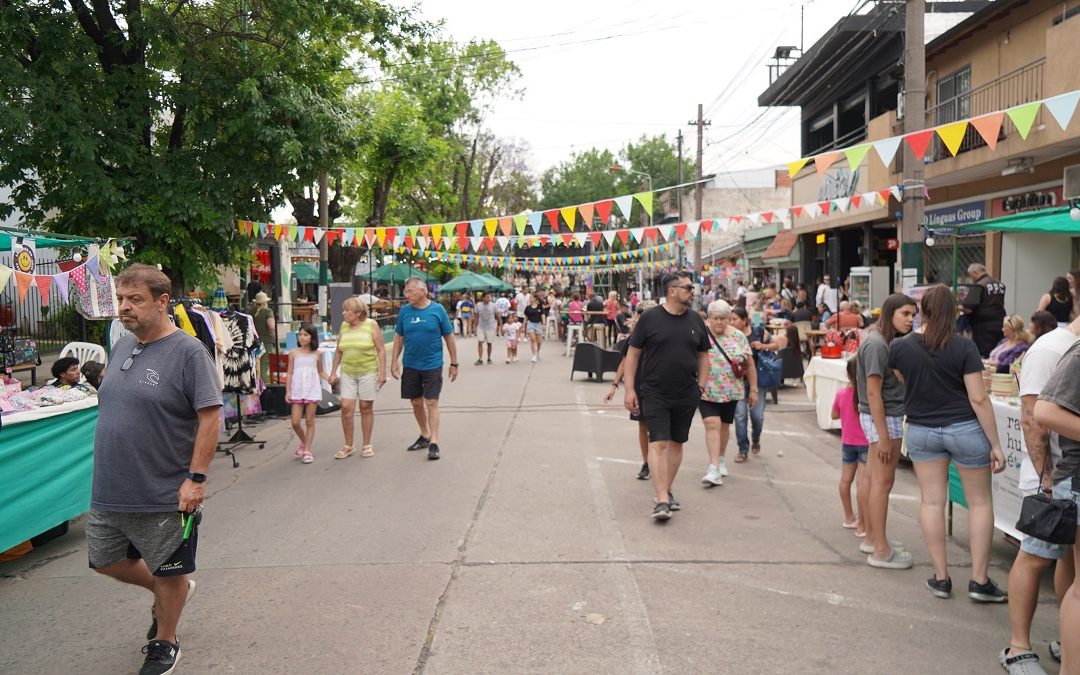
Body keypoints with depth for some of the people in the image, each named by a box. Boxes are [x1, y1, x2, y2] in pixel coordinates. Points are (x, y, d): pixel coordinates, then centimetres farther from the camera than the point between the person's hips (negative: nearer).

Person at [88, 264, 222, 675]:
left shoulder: (187, 351, -16)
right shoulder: (122, 346, 6)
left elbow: (210, 416, -19)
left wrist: (195, 478, -21)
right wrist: (108, 470, 17)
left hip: (165, 494, -7)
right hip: (110, 491, 7)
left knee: (168, 574, 10)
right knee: (106, 561, 19)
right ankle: (169, 592, 43)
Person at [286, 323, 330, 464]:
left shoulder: (317, 354, 4)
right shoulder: (294, 353, 3)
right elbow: (290, 373, 5)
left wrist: (329, 378, -5)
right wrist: (288, 391, 0)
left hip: (312, 390, 0)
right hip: (297, 391, 0)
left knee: (310, 421, 2)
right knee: (295, 422, -1)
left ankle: (307, 451, 9)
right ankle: (303, 443, 26)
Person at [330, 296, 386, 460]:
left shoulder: (371, 325, -4)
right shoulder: (343, 326, 7)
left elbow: (381, 350, -5)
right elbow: (338, 351, 15)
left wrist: (382, 372, -9)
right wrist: (333, 372, 12)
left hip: (368, 372, -3)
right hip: (347, 373, 3)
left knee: (366, 408, 4)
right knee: (346, 407, -4)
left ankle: (366, 445, 16)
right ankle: (348, 446, 9)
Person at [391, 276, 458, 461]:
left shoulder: (437, 310, -7)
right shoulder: (405, 311, 1)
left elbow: (449, 337, -1)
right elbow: (399, 337, 9)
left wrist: (454, 363, 0)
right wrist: (394, 362, 3)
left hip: (432, 365, -4)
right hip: (410, 365, 4)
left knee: (431, 403, -4)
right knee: (416, 403, 13)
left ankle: (434, 443, 0)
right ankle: (425, 436, 31)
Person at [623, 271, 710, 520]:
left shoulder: (695, 320, 7)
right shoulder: (649, 318, -5)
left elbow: (703, 355, 15)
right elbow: (633, 353, -2)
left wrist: (701, 386, 6)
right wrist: (630, 389, -6)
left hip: (687, 396, 4)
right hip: (655, 395, -4)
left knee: (676, 443, 12)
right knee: (658, 443, -10)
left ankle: (666, 491, 26)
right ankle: (662, 500, -11)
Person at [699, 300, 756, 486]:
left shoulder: (738, 336, 1)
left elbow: (750, 363, 6)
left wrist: (753, 389, 6)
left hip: (731, 391, 3)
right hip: (706, 391, -3)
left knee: (724, 425, 14)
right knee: (712, 424, -14)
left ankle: (721, 459, 36)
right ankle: (714, 469, -16)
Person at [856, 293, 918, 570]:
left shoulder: (888, 341, 12)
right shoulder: (877, 344, -17)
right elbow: (873, 393, -20)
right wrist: (883, 436, -20)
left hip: (890, 415, 9)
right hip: (883, 418, -9)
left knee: (876, 480, 15)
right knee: (883, 482, -4)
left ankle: (871, 538, 25)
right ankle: (881, 551, 2)